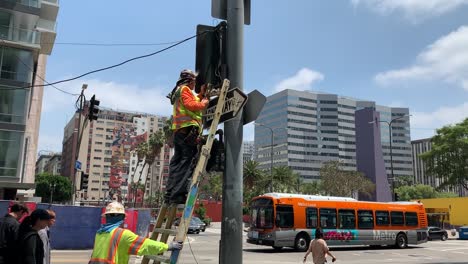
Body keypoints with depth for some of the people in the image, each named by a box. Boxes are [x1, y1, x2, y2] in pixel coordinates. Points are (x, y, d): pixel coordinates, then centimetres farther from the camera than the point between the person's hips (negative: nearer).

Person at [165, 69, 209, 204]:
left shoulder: (178, 91, 29)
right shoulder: (185, 89, -1)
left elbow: (193, 103, 28)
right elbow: (190, 105, -15)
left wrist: (201, 94, 28)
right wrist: (203, 104, -1)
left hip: (178, 131, 10)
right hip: (188, 130, -10)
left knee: (176, 162, 8)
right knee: (187, 163, -13)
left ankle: (170, 194, 8)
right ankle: (178, 194, -19)